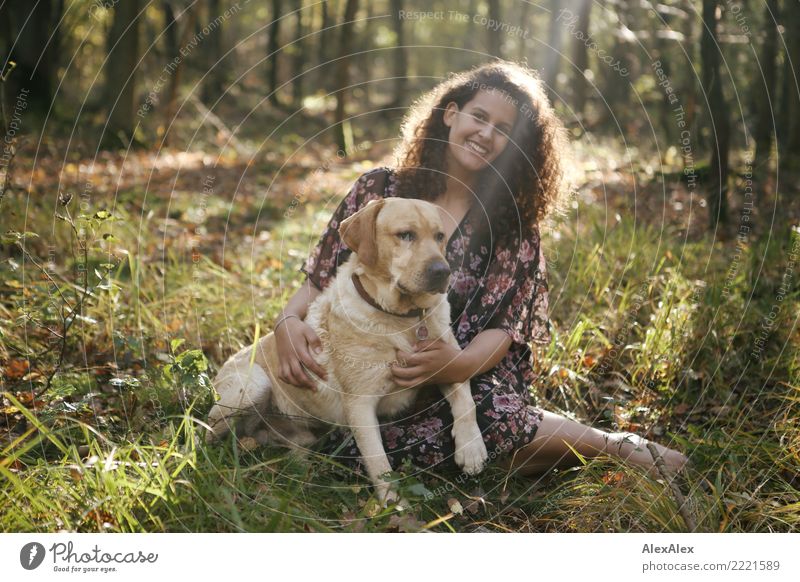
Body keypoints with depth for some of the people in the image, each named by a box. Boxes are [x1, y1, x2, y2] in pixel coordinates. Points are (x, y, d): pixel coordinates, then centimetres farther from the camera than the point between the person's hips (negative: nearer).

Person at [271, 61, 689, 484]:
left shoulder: (513, 230, 4)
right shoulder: (380, 190, 7)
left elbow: (501, 330, -5)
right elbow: (322, 278, 7)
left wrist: (458, 363, -27)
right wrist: (288, 321, -14)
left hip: (466, 385, -3)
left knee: (493, 415, -38)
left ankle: (619, 447, -7)